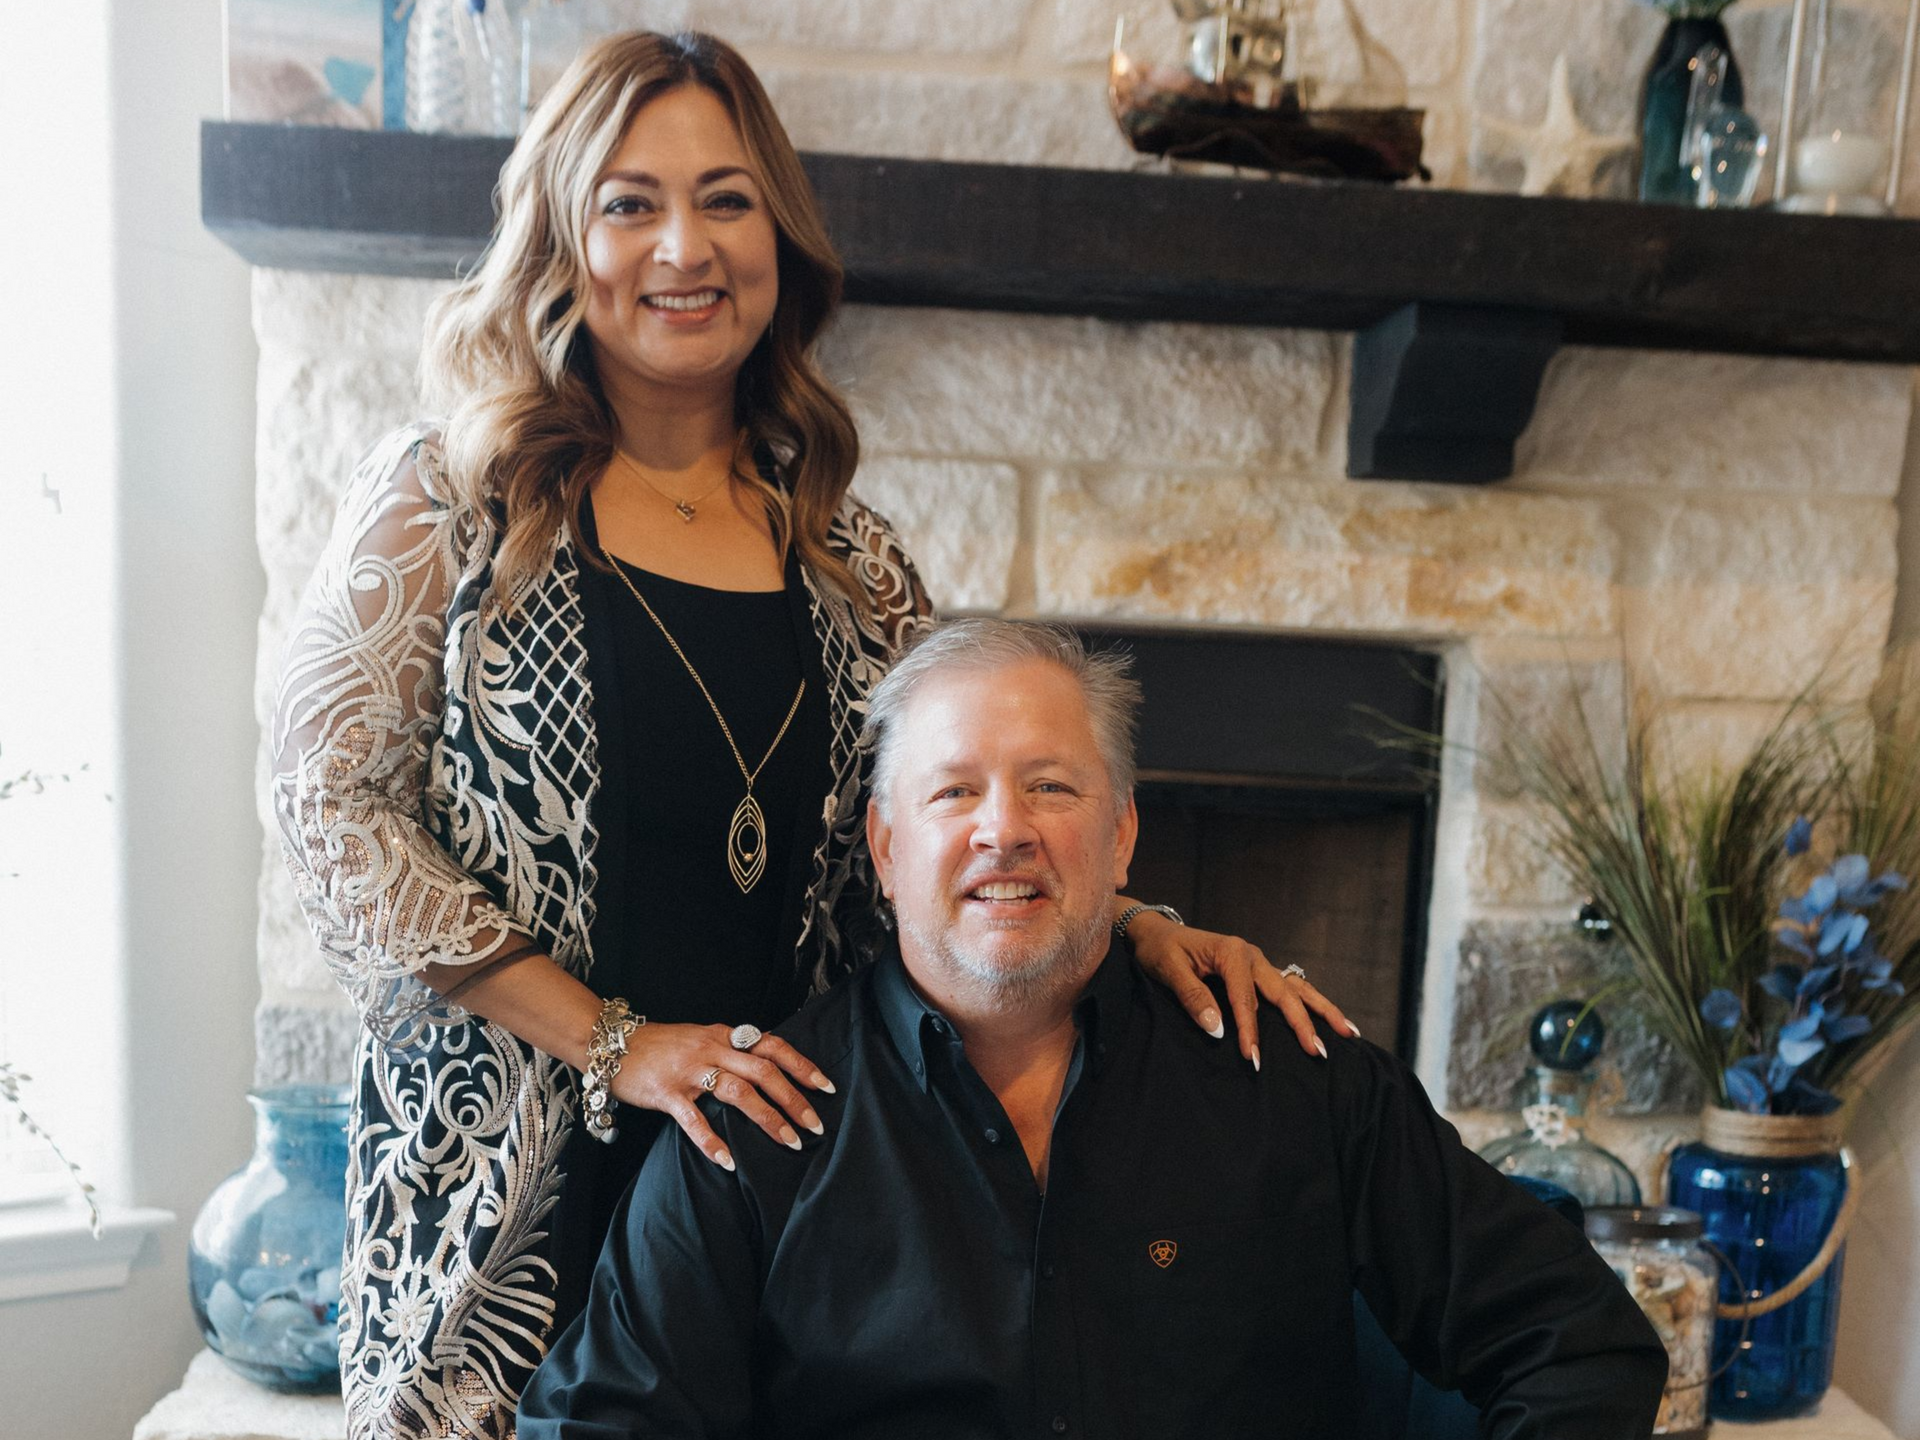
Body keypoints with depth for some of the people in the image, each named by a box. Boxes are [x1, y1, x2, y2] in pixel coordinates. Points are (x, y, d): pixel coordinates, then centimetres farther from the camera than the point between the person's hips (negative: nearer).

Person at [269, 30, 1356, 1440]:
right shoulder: (446, 503, -5)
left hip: (779, 1157, 3)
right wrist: (611, 1042, -15)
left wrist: (1138, 929, -9)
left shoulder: (850, 559, 5)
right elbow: (334, 807, -8)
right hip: (510, 1190, -2)